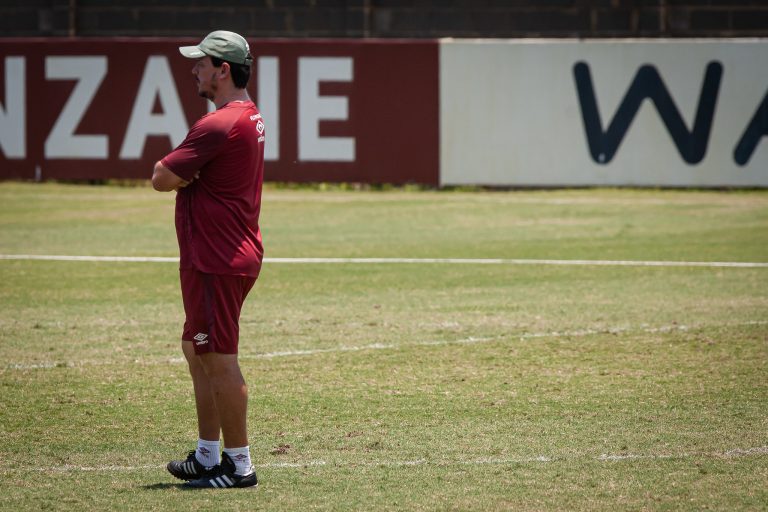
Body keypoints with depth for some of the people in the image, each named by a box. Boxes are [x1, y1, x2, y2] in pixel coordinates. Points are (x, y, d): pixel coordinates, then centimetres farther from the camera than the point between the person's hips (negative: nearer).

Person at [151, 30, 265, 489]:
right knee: (198, 349, 19)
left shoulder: (219, 125, -20)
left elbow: (162, 179, -17)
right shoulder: (251, 116, 13)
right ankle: (207, 457, 26)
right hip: (235, 256, 11)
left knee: (219, 360, -5)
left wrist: (176, 172, 1)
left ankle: (239, 466, -1)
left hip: (217, 262, -11)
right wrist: (186, 172, -1)